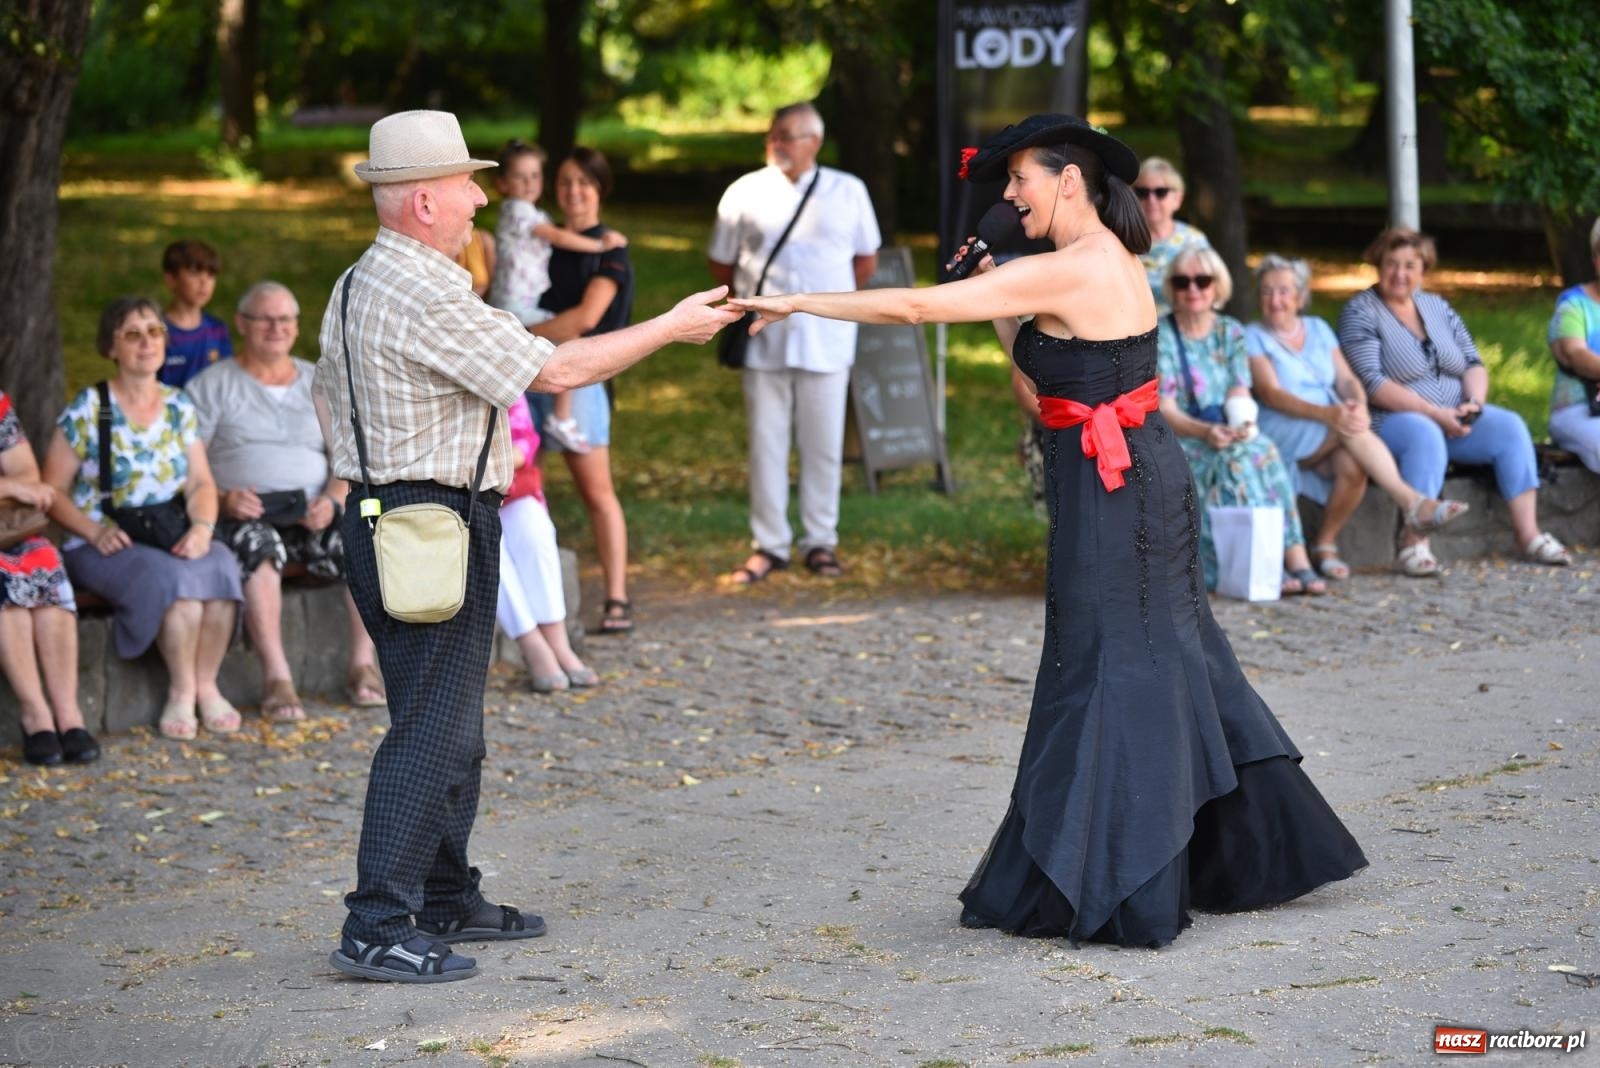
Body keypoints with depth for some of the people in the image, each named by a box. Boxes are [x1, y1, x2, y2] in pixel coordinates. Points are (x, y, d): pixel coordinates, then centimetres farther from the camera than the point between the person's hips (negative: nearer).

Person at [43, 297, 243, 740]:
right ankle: (181, 691, -18)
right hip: (104, 546, -4)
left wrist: (202, 526, -14)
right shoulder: (87, 410, -2)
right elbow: (53, 492, -3)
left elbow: (200, 483, 7)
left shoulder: (179, 406, 12)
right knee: (172, 575, -34)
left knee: (220, 565, -29)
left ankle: (207, 685, -16)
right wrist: (95, 532, -19)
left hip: (172, 538, 4)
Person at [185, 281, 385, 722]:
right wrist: (222, 499, -20)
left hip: (312, 515, 3)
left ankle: (363, 665, -18)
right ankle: (276, 678, -40)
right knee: (258, 546, -39)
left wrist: (332, 499, -10)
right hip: (245, 516, -3)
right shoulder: (213, 385, 8)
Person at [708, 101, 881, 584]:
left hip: (826, 341, 0)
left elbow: (866, 259, 14)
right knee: (765, 446, 3)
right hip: (763, 341, 0)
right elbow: (721, 264, 11)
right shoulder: (745, 193, 3)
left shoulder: (848, 191, 3)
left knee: (824, 446, 4)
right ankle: (768, 545, 11)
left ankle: (820, 542, 15)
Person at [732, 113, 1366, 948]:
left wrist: (799, 303, -11)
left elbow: (916, 307, -18)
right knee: (1169, 658, 17)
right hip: (1151, 473, 9)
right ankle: (1249, 849, 26)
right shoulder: (1116, 262, 10)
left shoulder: (1064, 272, -18)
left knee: (1101, 677, -2)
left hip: (1107, 488, -9)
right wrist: (1004, 314, 8)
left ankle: (1109, 888, 6)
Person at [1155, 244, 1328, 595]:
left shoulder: (1230, 332, 12)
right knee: (1232, 458, -33)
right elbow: (1164, 410, -11)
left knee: (1264, 451, -30)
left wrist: (1244, 422, -21)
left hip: (1228, 436, 4)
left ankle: (1295, 558, -38)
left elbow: (1240, 394, 3)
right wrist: (1206, 432, -29)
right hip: (1176, 442, -4)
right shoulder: (1160, 337, -2)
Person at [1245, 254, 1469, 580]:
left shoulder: (1319, 329, 19)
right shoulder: (1253, 337, 4)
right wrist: (1327, 414, -26)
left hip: (1332, 435, 4)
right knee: (1349, 429, -32)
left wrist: (1358, 404, -18)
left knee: (1353, 465, -31)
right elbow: (1270, 394, -12)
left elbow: (1346, 379, 8)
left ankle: (1325, 546, -17)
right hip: (1279, 436, -4)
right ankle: (1411, 501, -40)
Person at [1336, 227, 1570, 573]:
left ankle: (1528, 534, -20)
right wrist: (1435, 414, -21)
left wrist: (1475, 401, -10)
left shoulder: (1437, 307, 15)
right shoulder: (1360, 312, -3)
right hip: (1390, 422, -6)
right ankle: (1414, 543, -39)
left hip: (1454, 416, 6)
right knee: (1426, 435, -38)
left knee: (1510, 426, -18)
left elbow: (1474, 363, 13)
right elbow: (1372, 384, -15)